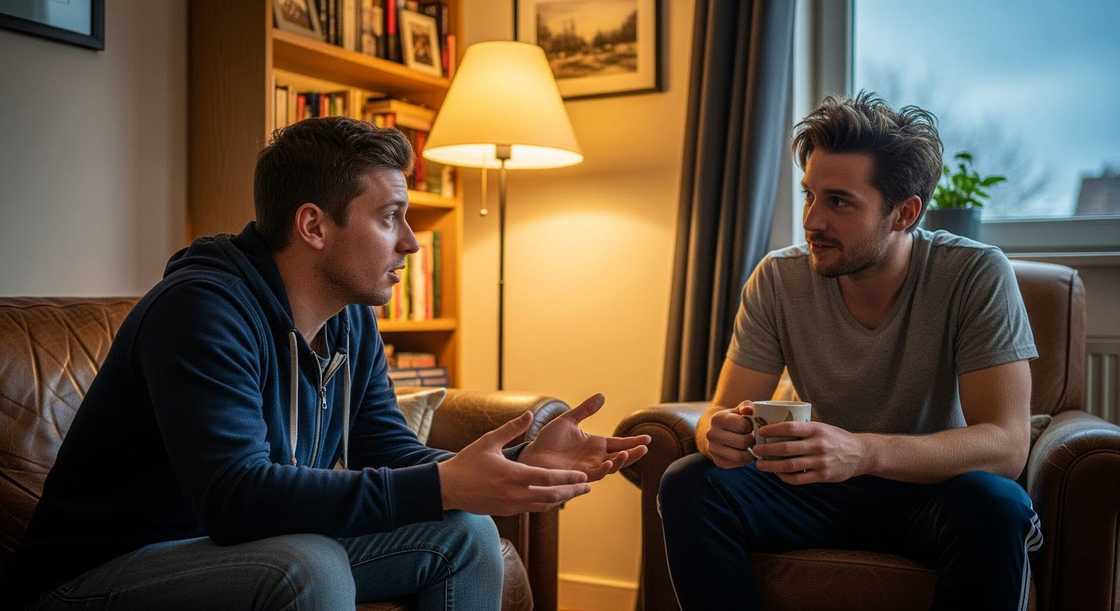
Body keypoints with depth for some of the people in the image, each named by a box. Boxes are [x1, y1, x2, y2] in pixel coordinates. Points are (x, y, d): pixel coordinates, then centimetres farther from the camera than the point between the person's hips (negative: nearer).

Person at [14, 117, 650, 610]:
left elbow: (390, 454, 3)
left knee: (465, 535, -1)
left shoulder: (352, 321, 1)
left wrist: (521, 464, -14)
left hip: (265, 551, 8)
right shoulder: (203, 308, -25)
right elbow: (235, 497, -35)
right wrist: (443, 485, -38)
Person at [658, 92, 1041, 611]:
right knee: (687, 486, -23)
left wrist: (863, 452, -43)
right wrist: (721, 432, -36)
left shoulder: (977, 276, -18)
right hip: (823, 490, 2)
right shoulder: (778, 280, -10)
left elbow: (1006, 443, -25)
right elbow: (721, 413, -9)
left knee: (994, 505, -35)